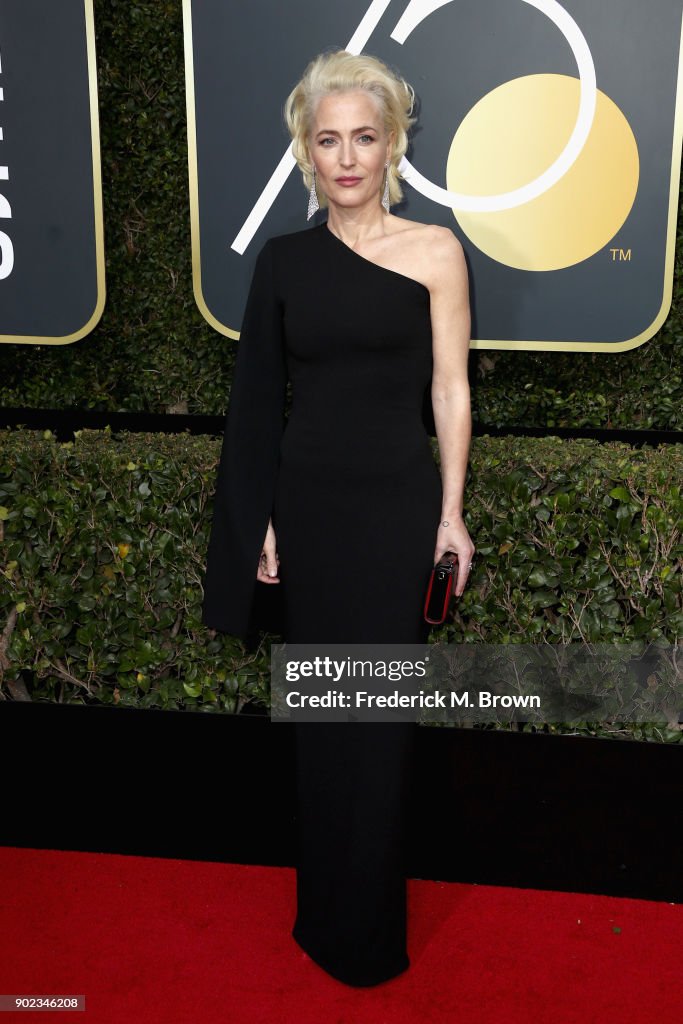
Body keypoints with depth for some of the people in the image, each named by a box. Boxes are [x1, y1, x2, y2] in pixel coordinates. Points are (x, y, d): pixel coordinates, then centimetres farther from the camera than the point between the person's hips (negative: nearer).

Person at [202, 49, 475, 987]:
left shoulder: (434, 251, -3)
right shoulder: (284, 260, 5)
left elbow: (451, 390, -2)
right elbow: (260, 401, 7)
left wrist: (451, 512, -5)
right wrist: (258, 520, 4)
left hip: (397, 504, -3)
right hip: (308, 504, 3)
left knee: (379, 722, 5)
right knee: (318, 715, 13)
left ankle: (369, 932, 25)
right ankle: (326, 910, 33)